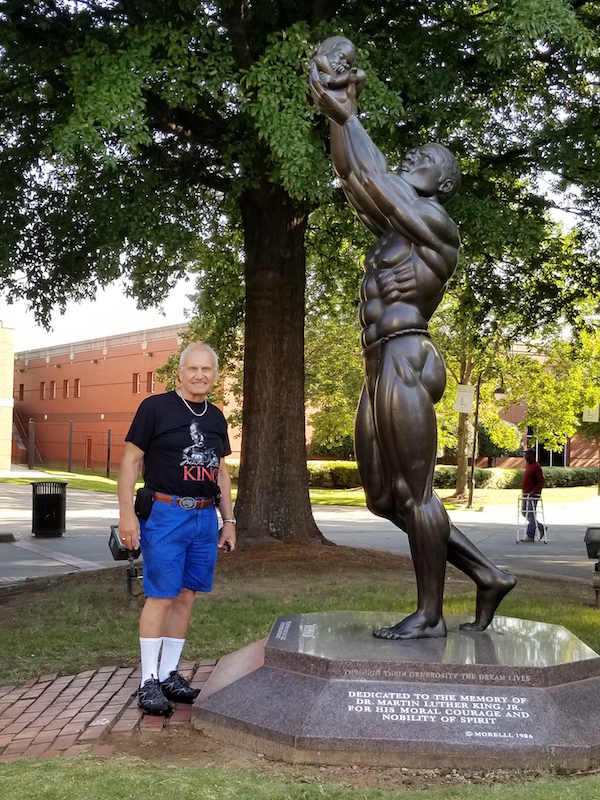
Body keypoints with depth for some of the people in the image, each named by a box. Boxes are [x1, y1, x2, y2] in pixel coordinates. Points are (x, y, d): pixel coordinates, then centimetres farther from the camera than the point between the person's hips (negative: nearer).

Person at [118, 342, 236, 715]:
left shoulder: (216, 417, 14)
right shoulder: (155, 407, -4)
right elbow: (131, 460, -5)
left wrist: (229, 520, 17)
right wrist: (127, 513, -12)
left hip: (205, 517, 6)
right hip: (165, 514, -6)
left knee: (186, 597, 8)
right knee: (161, 597, -6)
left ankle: (169, 674, 19)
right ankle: (149, 682, 4)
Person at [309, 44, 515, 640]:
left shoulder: (435, 223, -2)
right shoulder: (395, 225, 22)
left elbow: (372, 176, -4)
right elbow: (351, 178, 26)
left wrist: (348, 118, 7)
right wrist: (336, 115, 22)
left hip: (406, 362, -9)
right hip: (381, 369, 10)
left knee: (414, 493, -5)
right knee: (384, 497, 10)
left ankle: (429, 615, 6)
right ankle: (487, 576, 16)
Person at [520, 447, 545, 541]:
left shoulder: (536, 466, -13)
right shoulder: (528, 466, 16)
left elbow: (541, 482, -17)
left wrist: (533, 491, -24)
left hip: (532, 495, -10)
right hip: (526, 494, 10)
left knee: (531, 515, -6)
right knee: (524, 513, 13)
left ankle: (530, 536, -1)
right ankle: (541, 527, 23)